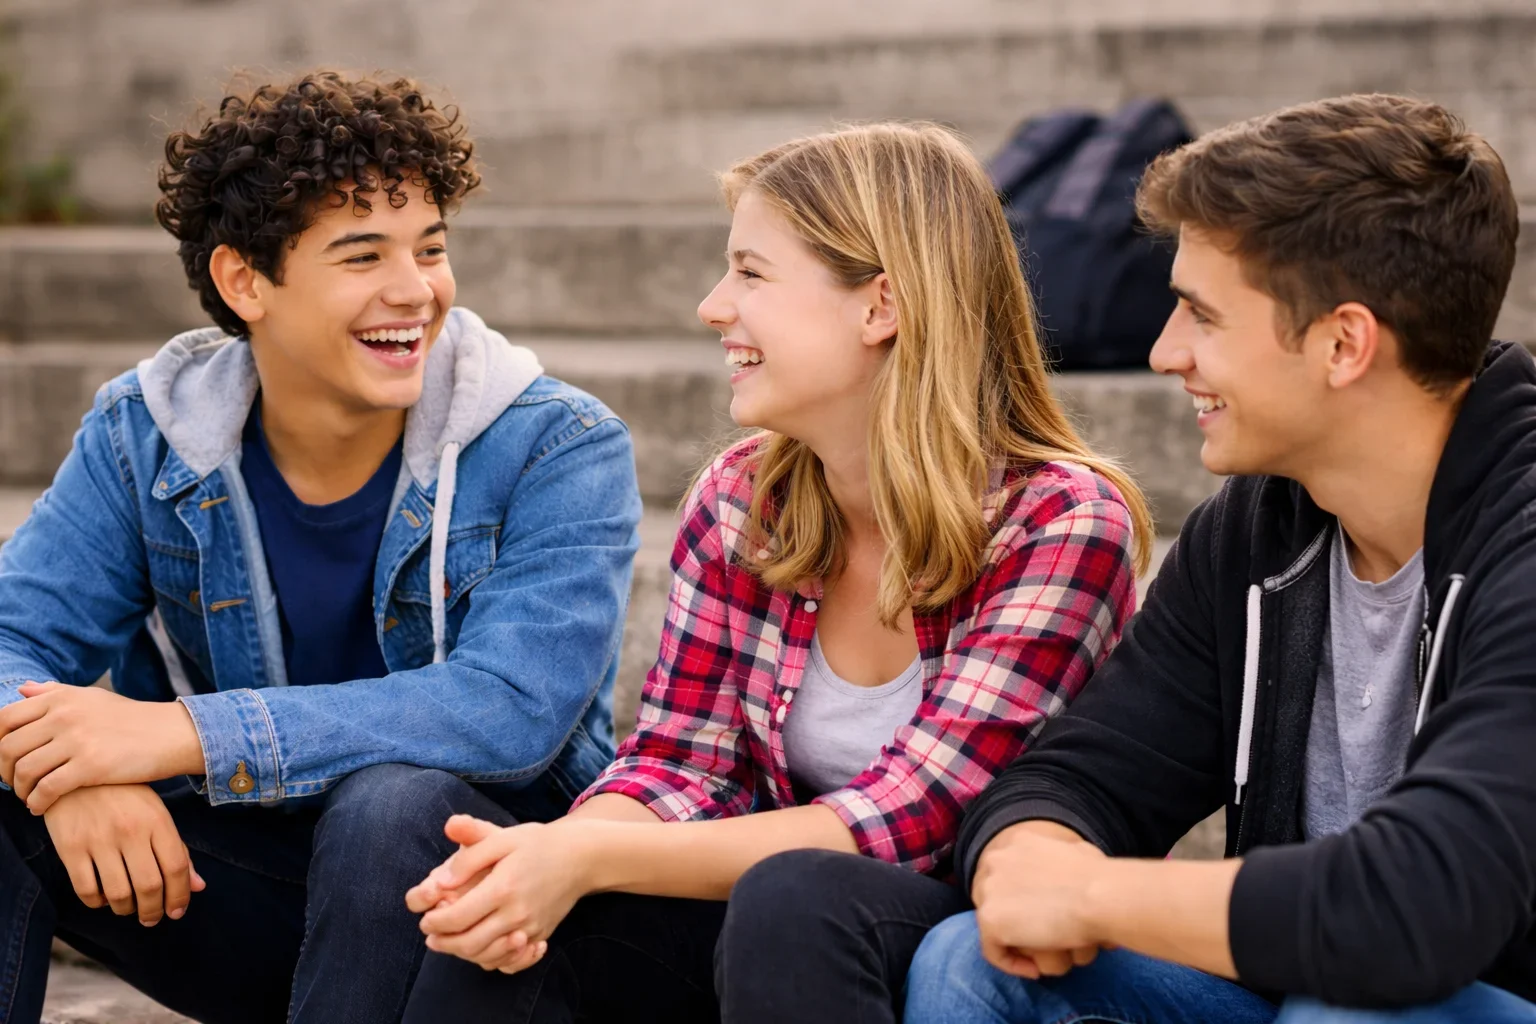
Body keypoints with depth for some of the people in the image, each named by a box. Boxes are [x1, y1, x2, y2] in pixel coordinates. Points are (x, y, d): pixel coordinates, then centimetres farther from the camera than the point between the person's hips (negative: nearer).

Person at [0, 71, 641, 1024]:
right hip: (238, 872, 3)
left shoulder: (558, 449, -14)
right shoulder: (146, 434, -1)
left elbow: (511, 706, -27)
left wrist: (182, 734, -33)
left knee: (393, 801, -35)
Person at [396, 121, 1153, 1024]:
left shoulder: (1063, 522, -16)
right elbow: (679, 766, 0)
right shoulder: (741, 502, 2)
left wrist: (591, 858, -28)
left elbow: (907, 818, -21)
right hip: (773, 917, 5)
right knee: (507, 921, -21)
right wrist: (550, 850, -23)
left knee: (790, 898, -35)